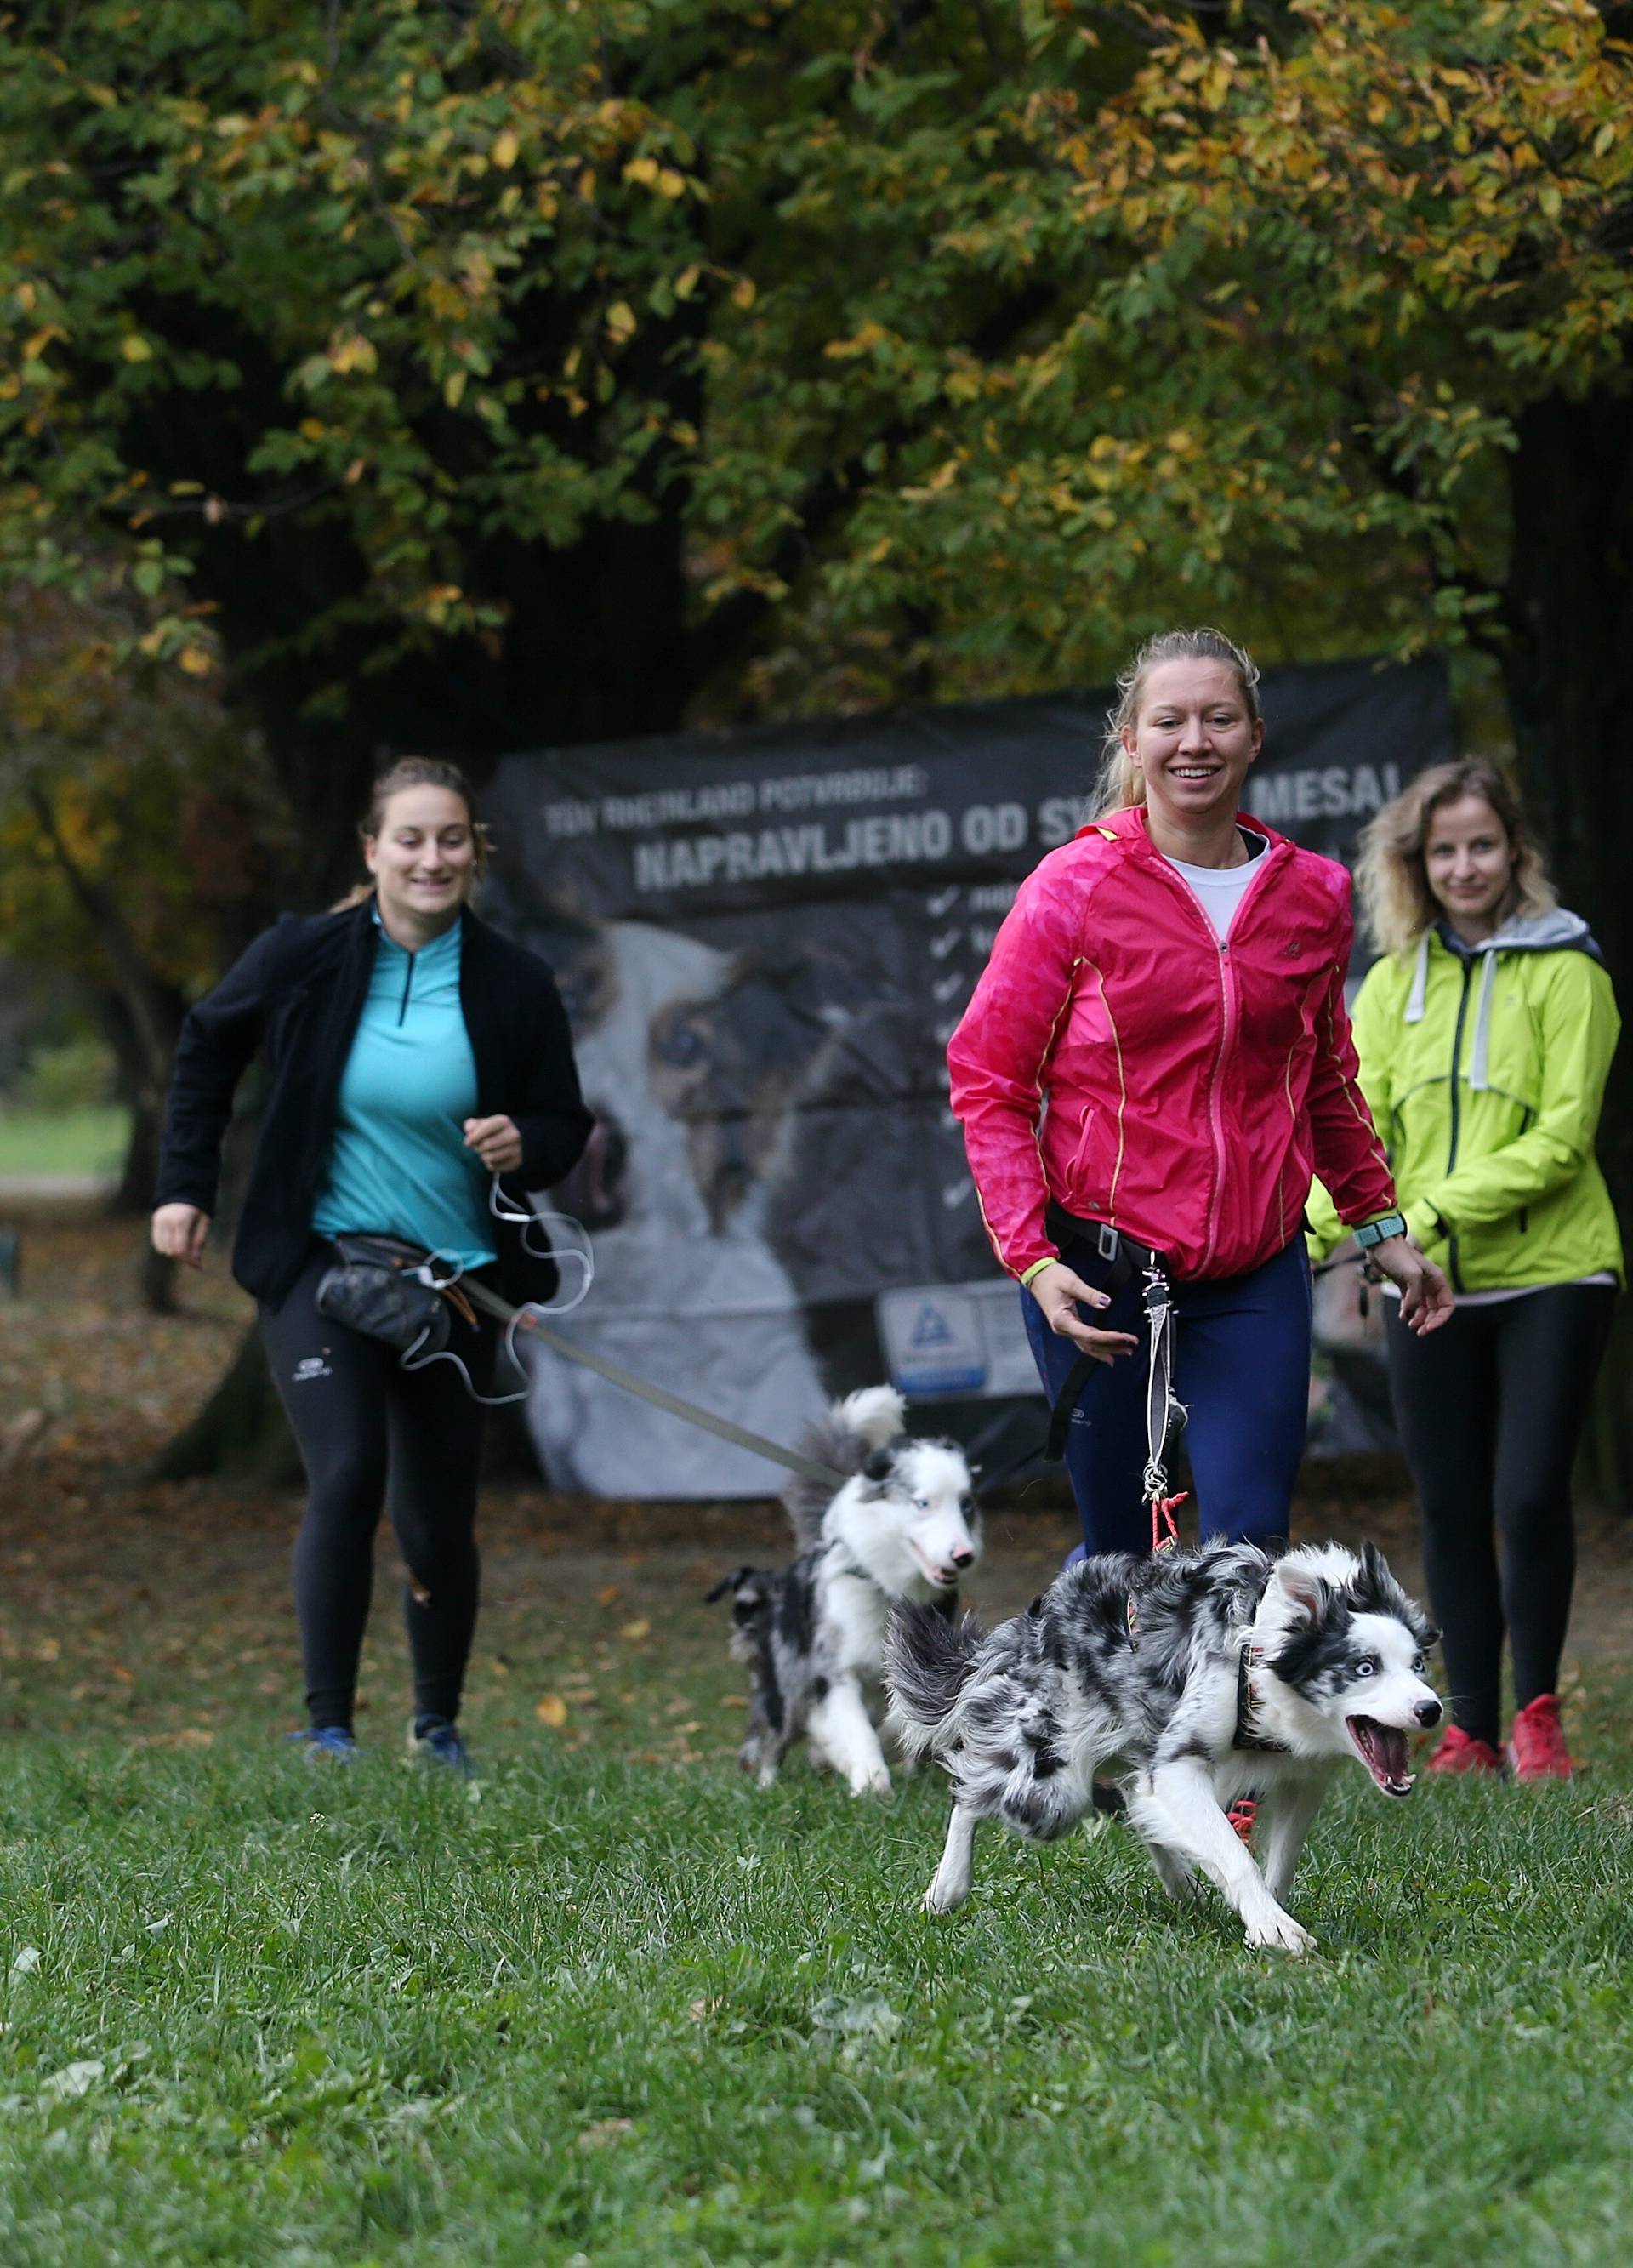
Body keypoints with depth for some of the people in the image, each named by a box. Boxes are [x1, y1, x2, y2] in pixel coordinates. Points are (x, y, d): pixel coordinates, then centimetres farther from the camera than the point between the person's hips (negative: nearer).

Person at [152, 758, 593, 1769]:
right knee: (348, 1474, -20)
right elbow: (210, 1044, 11)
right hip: (322, 1261, -1)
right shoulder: (304, 957, -7)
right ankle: (328, 1728, -12)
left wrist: (523, 1147, -19)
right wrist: (187, 1182, 8)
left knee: (439, 1519, 6)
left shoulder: (515, 985, -6)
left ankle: (439, 1725, 28)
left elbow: (565, 1127, 4)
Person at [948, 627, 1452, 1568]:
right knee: (1123, 1552, 3)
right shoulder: (1076, 888, -5)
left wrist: (1381, 1225, 22)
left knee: (1250, 1556, -6)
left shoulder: (1315, 894, 6)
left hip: (1256, 1276, 3)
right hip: (1101, 1269, -2)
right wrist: (1032, 1257, -13)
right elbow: (987, 1079, -3)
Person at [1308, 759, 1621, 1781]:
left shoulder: (1564, 972, -3)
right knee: (1452, 1513, 6)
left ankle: (1537, 1713, 8)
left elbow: (1561, 1136, -11)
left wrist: (1447, 1207, -22)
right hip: (1430, 1287, 4)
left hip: (1548, 1274, -4)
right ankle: (1473, 1731, 15)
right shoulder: (1393, 983, 9)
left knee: (1530, 1497, -9)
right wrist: (1312, 1232, -17)